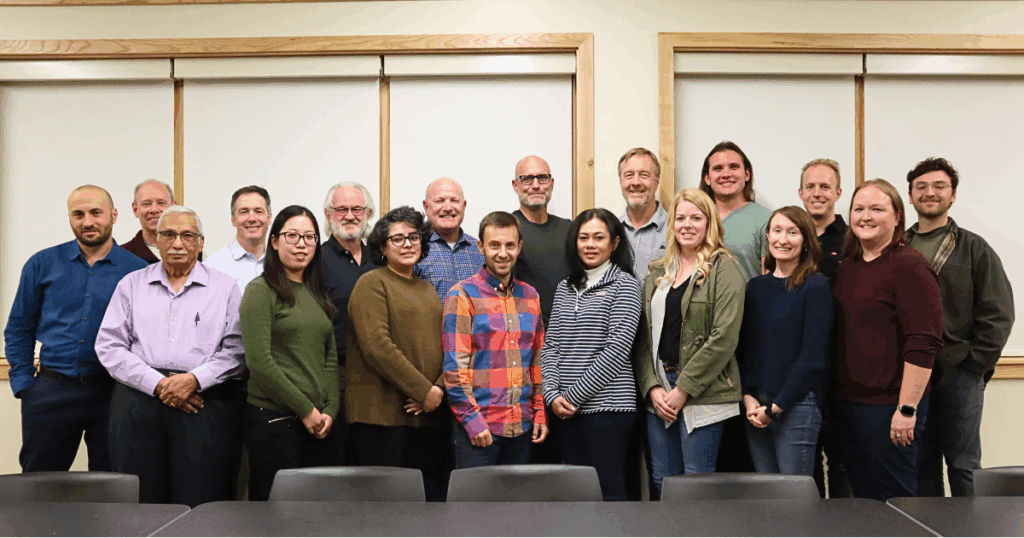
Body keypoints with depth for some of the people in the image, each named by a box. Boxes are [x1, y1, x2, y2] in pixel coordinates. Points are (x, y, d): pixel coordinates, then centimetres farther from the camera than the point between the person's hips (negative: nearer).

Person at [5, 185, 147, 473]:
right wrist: (23, 383, 3)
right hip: (51, 393, 1)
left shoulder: (137, 271, -1)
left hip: (112, 395, -1)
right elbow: (18, 329, 11)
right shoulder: (43, 264, 5)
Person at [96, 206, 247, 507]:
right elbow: (109, 347, 6)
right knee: (141, 502, 2)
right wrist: (158, 384, -6)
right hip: (140, 401, 2)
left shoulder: (225, 287, 10)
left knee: (201, 502, -6)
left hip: (205, 400, -1)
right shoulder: (131, 284, 15)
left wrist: (195, 379, -13)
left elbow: (236, 349, 1)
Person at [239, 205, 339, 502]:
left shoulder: (318, 295, 15)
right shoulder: (261, 291, -5)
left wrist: (330, 410, 1)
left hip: (319, 422, 6)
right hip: (274, 420, -6)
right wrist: (305, 409, -12)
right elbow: (259, 361, -14)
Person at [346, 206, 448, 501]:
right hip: (384, 414, -6)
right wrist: (424, 391, -15)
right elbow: (377, 347, -15)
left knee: (433, 493, 8)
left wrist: (439, 389, -4)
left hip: (429, 414, 7)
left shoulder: (427, 289, 19)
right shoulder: (372, 283, -3)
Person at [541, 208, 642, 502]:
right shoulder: (566, 288, 15)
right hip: (568, 411, 5)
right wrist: (553, 394, -4)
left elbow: (618, 348, -11)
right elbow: (550, 345, 11)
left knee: (610, 488, -2)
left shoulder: (624, 284, -2)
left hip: (608, 405, -5)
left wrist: (574, 396, -11)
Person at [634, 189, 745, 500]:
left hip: (702, 394, -5)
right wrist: (652, 387, -3)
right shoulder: (658, 273, 15)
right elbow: (644, 336, 11)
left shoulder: (724, 269, -3)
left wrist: (683, 389, -13)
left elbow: (724, 337, -12)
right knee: (662, 483, 8)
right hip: (659, 393, 5)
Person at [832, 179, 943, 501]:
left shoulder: (910, 266, -12)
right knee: (862, 496, 16)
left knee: (893, 498, 5)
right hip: (847, 401, 7)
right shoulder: (846, 267, 11)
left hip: (889, 405, -7)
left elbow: (923, 345, -18)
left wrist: (907, 408, -19)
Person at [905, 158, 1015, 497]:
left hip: (959, 375, -2)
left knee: (963, 464, 4)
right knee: (921, 463, 10)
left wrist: (975, 365, -7)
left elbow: (998, 314, -1)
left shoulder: (974, 249, 3)